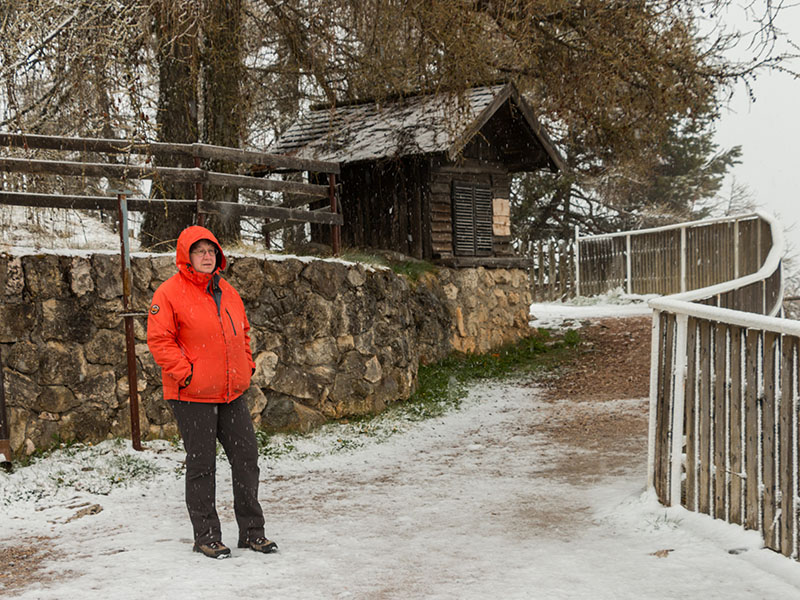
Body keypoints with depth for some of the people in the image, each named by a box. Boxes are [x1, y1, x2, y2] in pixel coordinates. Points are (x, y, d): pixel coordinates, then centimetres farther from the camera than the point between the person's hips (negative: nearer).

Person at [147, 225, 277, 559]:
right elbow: (159, 340, -13)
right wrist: (186, 373, -18)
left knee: (247, 459, 7)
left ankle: (252, 531, 19)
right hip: (192, 396, -6)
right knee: (201, 466, 2)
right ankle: (206, 537, 14)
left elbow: (242, 332, 24)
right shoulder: (170, 293, -8)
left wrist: (247, 366, 12)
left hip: (232, 393, 6)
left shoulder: (227, 291, 12)